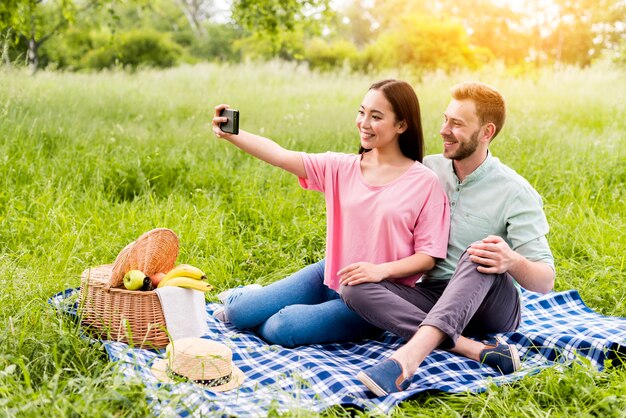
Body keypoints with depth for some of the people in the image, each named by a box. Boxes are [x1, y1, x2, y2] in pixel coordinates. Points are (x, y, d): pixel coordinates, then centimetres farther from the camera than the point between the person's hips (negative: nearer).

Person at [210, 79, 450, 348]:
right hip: (330, 275, 4)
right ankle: (248, 297, 32)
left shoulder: (425, 183, -12)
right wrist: (230, 134, -26)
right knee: (239, 311, -3)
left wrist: (381, 270, -27)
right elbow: (280, 156, -13)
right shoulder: (342, 167, -1)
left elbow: (428, 256, -11)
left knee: (283, 328, -22)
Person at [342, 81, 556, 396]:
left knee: (478, 256, -36)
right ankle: (472, 348, -35)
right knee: (354, 287, -22)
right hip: (432, 297, 4)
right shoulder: (428, 169, 4)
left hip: (492, 307, -4)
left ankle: (410, 355, -53)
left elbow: (545, 282, -14)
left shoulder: (515, 193, -9)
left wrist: (512, 261, -37)